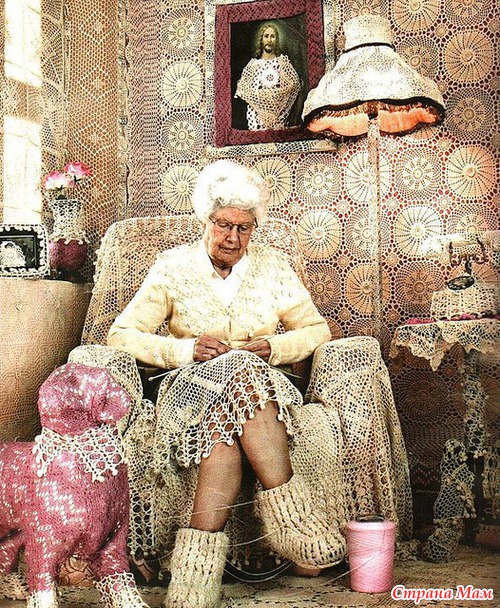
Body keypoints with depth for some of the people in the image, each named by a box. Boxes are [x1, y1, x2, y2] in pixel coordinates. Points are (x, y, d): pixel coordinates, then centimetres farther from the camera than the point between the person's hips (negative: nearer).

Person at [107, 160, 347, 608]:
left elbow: (317, 330, 14)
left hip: (262, 384, 1)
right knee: (241, 374, -37)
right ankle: (292, 515, -37)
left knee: (223, 436, -36)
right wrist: (187, 350, -14)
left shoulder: (272, 267, 12)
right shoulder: (174, 267, 7)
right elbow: (121, 335, 1)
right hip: (193, 388, -1)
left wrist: (274, 347, -7)